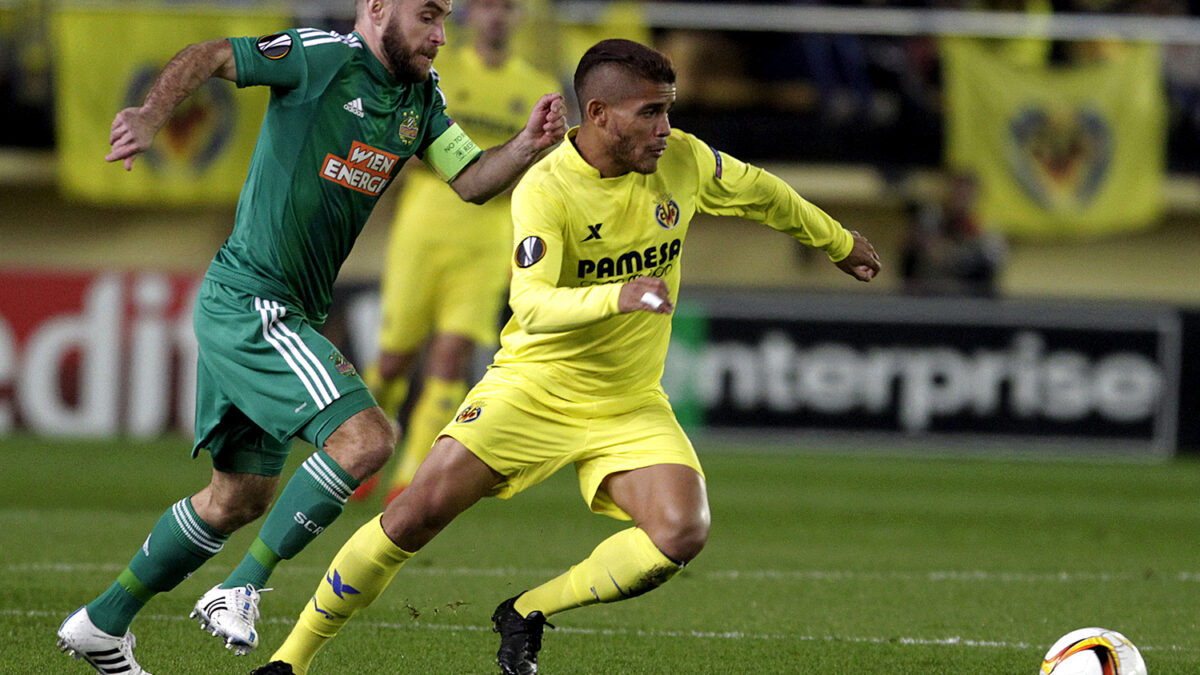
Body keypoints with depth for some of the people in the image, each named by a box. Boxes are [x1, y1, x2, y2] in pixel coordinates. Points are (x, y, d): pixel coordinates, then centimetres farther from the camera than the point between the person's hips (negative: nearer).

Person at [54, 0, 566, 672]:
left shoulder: (421, 94, 12)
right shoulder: (325, 58, -12)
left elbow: (471, 179, 8)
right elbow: (209, 56, -14)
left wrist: (529, 146, -12)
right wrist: (151, 114, -31)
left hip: (289, 317, 10)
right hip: (250, 297, -10)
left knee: (241, 497, 15)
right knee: (366, 436, -21)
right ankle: (240, 590, -14)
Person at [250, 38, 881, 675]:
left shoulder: (682, 160, -6)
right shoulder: (545, 190, -21)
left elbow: (760, 193, 16)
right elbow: (531, 306, -34)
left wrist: (838, 242, 30)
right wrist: (617, 296, -51)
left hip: (631, 405, 4)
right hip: (533, 386, -4)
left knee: (682, 533, -20)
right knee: (419, 511, -14)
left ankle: (526, 614, 0)